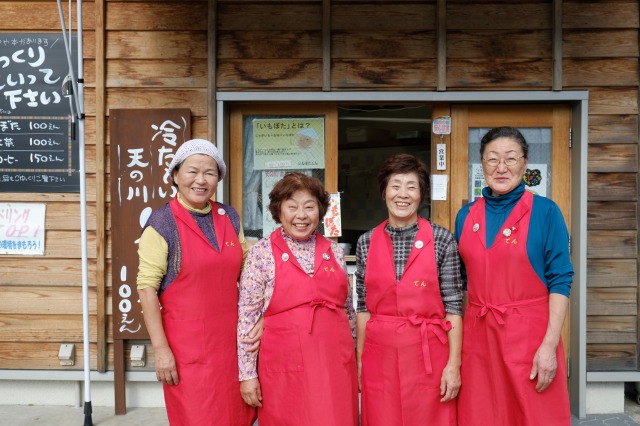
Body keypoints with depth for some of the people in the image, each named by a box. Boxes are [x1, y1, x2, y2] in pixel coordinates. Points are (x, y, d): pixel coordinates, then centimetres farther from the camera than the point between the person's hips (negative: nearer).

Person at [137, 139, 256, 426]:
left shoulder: (229, 217, 7)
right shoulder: (162, 223, -8)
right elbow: (147, 287, -11)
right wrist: (160, 348, -15)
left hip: (231, 340, 5)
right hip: (187, 346, -5)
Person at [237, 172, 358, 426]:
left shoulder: (335, 251, 7)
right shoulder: (262, 253, -4)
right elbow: (247, 315, -4)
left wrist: (354, 358, 15)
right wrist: (247, 373, -6)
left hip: (335, 362, 3)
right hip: (285, 365, -3)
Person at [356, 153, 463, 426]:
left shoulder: (442, 240, -5)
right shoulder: (367, 242, 2)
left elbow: (453, 306, -4)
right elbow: (364, 307, 7)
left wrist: (453, 364, -8)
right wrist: (360, 360, 7)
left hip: (428, 353, -2)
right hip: (380, 354, 2)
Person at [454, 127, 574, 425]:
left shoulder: (545, 211, -5)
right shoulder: (466, 216, 6)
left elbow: (559, 280, -7)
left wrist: (549, 344, -15)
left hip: (529, 333, -3)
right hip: (477, 334, 3)